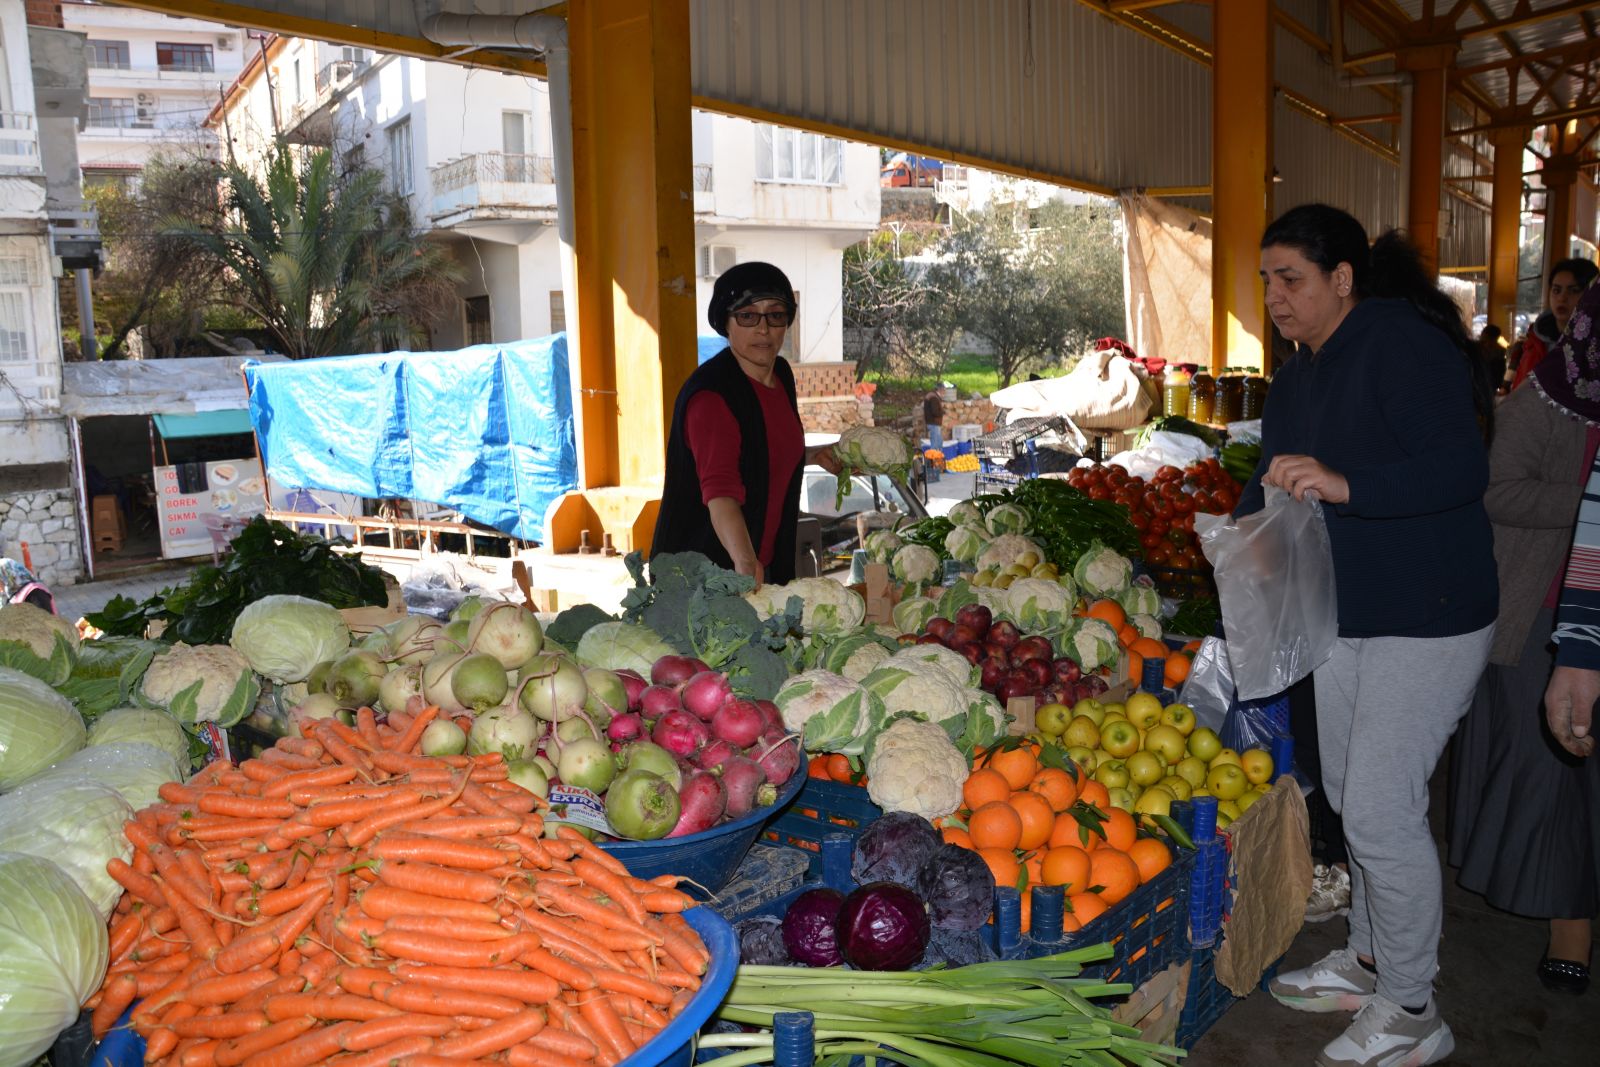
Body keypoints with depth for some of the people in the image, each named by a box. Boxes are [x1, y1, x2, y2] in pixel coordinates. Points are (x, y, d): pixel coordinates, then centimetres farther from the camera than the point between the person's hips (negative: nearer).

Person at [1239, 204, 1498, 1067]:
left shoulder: (1404, 343, -18)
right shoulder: (1295, 376, 10)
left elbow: (1462, 468, -27)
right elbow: (1274, 481, 18)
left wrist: (1344, 485, -39)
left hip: (1428, 618, -9)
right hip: (1342, 613, 9)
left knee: (1381, 808, -6)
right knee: (1349, 794, 18)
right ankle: (1368, 960, 37)